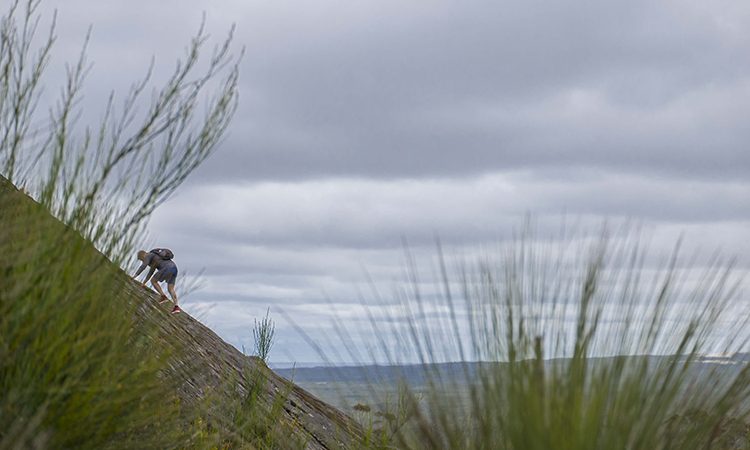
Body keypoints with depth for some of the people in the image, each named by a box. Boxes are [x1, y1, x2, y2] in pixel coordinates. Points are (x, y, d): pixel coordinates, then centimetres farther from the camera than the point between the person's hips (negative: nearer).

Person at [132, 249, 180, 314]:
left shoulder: (148, 256, 7)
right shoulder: (154, 258, 36)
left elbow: (143, 266, -9)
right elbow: (151, 272, 42)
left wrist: (134, 276, -9)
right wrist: (144, 282, 43)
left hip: (168, 268, -9)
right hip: (174, 268, 9)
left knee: (153, 281, 10)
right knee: (171, 289, 7)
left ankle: (163, 297, 10)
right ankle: (176, 307, -5)